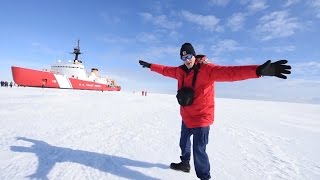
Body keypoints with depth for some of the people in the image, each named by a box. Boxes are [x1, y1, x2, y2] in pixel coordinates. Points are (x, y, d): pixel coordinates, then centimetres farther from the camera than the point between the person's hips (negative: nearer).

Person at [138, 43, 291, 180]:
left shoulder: (207, 69, -20)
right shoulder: (180, 71, 0)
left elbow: (229, 72, -33)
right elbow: (165, 70, 17)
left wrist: (258, 70, -47)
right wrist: (150, 65, 27)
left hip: (201, 118, -7)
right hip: (186, 117, 8)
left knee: (199, 151, -4)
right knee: (184, 142, 26)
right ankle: (185, 164, 53)